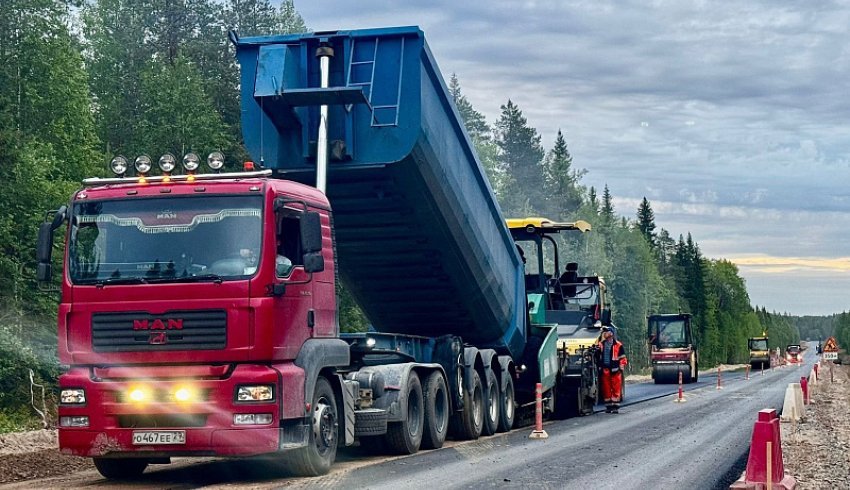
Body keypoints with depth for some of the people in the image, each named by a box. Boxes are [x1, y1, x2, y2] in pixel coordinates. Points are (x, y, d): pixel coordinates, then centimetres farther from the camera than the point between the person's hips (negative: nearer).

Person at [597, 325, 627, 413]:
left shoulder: (618, 345, -2)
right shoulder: (601, 344, 10)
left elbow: (622, 358, 1)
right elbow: (598, 356, 17)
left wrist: (621, 368, -4)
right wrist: (599, 369, 9)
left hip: (614, 370, -4)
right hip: (605, 370, 4)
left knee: (616, 389, -2)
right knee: (606, 389, 6)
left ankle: (615, 407, 3)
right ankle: (608, 406, 13)